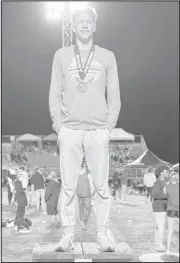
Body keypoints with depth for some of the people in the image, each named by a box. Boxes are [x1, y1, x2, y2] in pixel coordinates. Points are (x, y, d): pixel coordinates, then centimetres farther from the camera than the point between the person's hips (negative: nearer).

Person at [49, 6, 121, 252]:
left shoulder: (107, 56, 8)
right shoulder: (61, 55, 9)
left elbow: (114, 96, 7)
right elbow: (54, 94, 8)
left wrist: (109, 126, -2)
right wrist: (59, 125, -1)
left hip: (98, 132, 0)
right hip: (69, 131, 0)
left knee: (102, 187, 1)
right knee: (68, 187, 2)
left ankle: (103, 235, 12)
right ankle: (68, 235, 12)